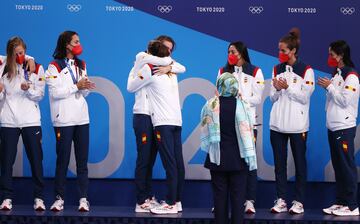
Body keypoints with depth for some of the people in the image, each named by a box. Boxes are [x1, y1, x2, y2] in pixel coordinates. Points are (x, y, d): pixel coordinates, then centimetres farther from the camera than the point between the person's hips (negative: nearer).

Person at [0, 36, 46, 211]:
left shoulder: (36, 68, 4)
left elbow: (40, 95, 3)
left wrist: (28, 89, -16)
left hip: (31, 121, -1)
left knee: (36, 159, -1)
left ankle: (38, 198, 6)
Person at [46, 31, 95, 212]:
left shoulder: (81, 65, 15)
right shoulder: (55, 66, -2)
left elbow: (84, 92, 15)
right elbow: (55, 92, -11)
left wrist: (86, 87, -8)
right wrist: (76, 86, -14)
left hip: (81, 118, 5)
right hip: (63, 120, -5)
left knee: (82, 160, 2)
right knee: (62, 160, -1)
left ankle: (83, 198, 3)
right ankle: (59, 198, 6)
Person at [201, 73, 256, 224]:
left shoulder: (210, 105, -6)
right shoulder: (241, 105, -9)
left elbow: (205, 130, 3)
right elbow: (247, 132, -10)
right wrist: (251, 157, -7)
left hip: (217, 159, 1)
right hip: (238, 159, -1)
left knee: (220, 195, 7)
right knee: (237, 196, 4)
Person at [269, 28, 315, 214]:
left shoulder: (306, 71, -3)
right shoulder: (277, 70, 10)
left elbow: (304, 97, -7)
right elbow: (273, 98, 10)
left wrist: (287, 87, -15)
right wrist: (277, 90, -10)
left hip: (297, 125, -4)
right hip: (277, 124, 4)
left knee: (299, 162, 0)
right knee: (279, 163, 5)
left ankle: (299, 201, 5)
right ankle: (281, 200, 10)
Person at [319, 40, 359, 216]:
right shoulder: (336, 74, 15)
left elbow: (345, 100, -17)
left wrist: (329, 86, -10)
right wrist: (327, 87, 5)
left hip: (344, 127, -8)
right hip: (333, 127, 8)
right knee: (338, 166, 10)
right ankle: (340, 202, 14)